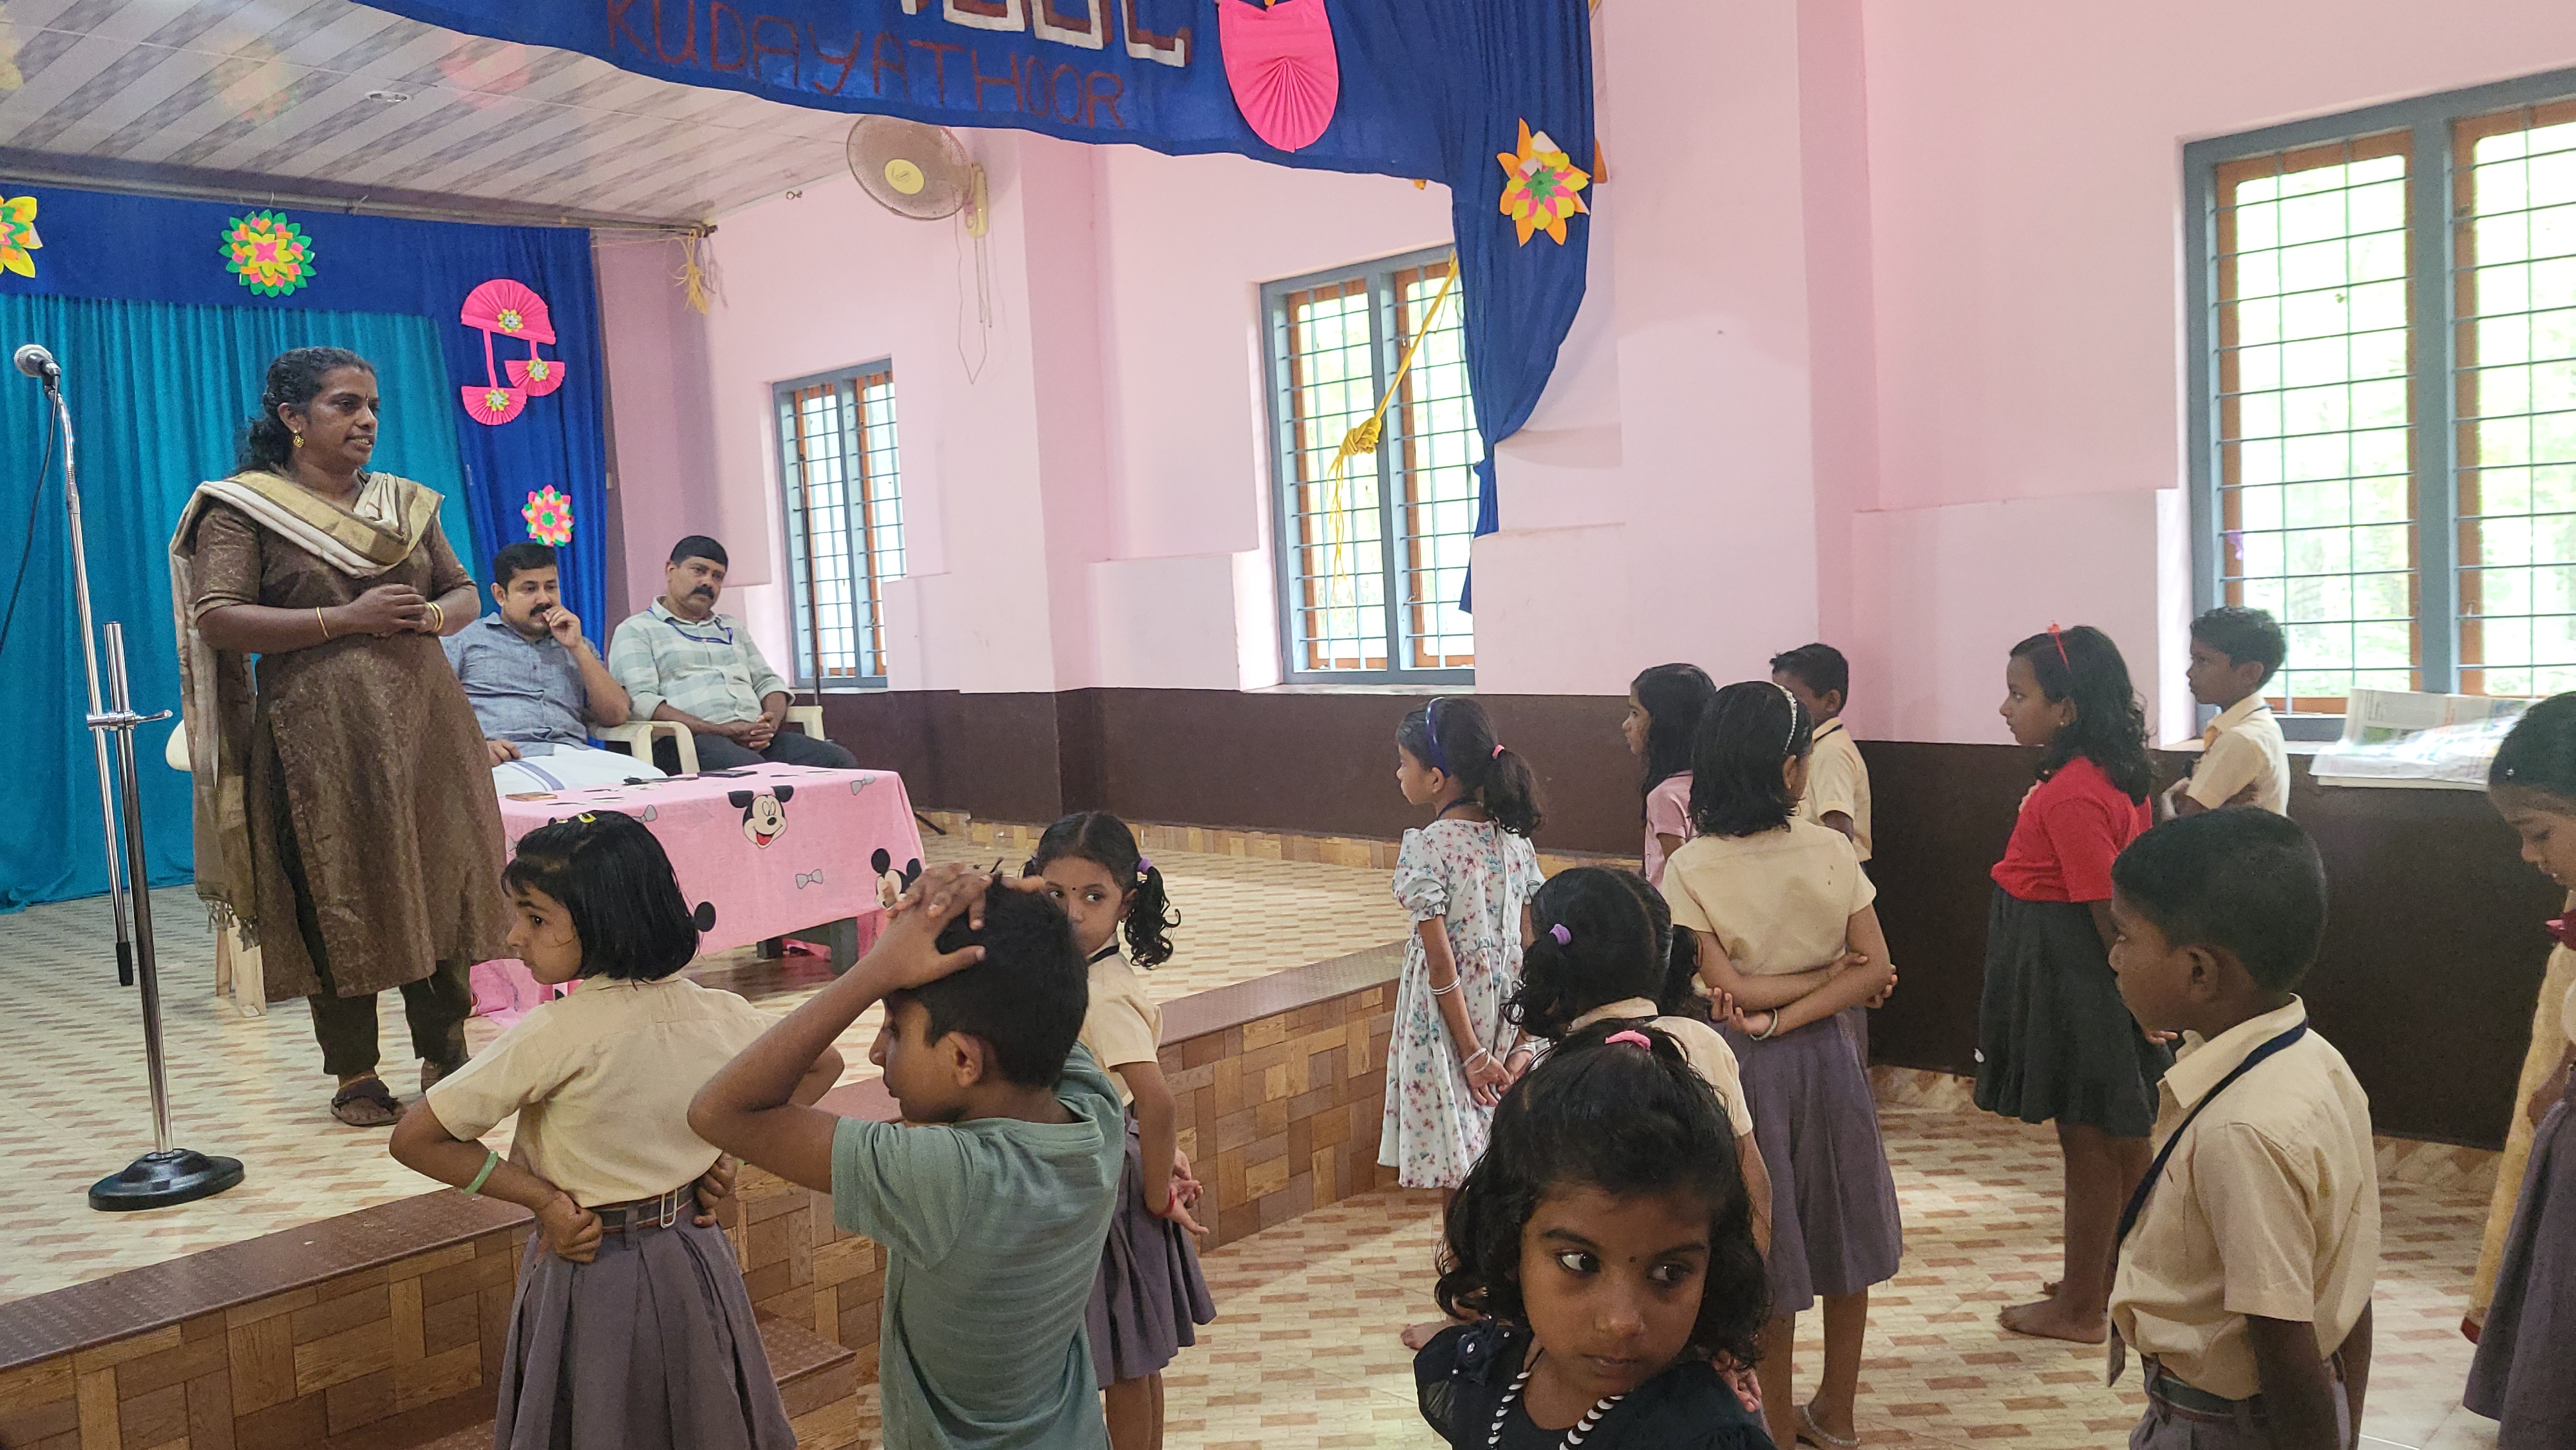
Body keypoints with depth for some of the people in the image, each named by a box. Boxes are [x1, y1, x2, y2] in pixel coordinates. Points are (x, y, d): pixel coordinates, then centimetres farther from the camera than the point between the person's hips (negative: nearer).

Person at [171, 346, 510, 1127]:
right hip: (320, 734, -4)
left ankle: (445, 1055, 18)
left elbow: (465, 592, 19)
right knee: (339, 898, 0)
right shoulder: (240, 508, -1)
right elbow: (217, 620, -11)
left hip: (423, 722, 5)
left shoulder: (405, 503, 15)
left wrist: (433, 615, -5)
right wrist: (348, 619, -17)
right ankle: (354, 1074, 13)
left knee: (443, 882, 5)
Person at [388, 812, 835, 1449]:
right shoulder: (721, 1014, -8)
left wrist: (541, 1199, -12)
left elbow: (415, 1140, -19)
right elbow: (823, 1066, 8)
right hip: (696, 1266, 5)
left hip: (586, 1268, -4)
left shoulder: (554, 1037, -22)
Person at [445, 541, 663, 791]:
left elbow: (616, 715, 15)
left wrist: (577, 648, 8)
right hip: (508, 763, -4)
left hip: (574, 754, 4)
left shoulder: (578, 647, 28)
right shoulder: (466, 639, 17)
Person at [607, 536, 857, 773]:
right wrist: (720, 731, -16)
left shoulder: (732, 628, 31)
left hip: (755, 739, 6)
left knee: (842, 762, -19)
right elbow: (641, 701, -5)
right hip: (688, 742, -6)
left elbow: (768, 682, 27)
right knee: (754, 771, -40)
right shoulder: (636, 631, 10)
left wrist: (771, 723, 0)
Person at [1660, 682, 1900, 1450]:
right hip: (1826, 1056, 2)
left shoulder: (1690, 868, -14)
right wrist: (1788, 1017, -14)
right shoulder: (1831, 849, -9)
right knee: (1842, 1230, 18)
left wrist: (1770, 1007, -5)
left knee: (1766, 1244, 11)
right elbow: (1875, 970, -11)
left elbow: (1729, 987, -18)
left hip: (1750, 1069, -2)